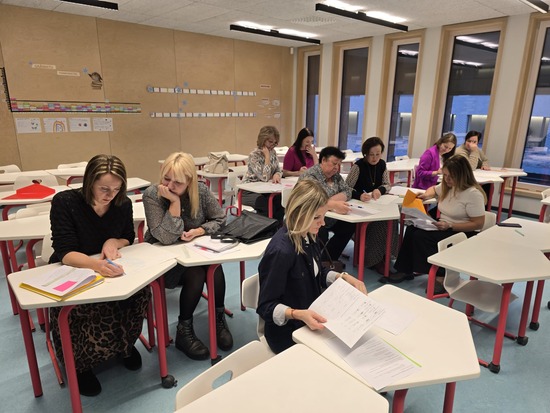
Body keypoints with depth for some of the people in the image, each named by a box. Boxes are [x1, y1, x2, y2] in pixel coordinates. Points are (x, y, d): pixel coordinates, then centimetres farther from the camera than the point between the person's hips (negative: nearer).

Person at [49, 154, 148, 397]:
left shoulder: (123, 204, -6)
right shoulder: (65, 202, -18)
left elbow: (129, 239, 9)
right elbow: (65, 253, -24)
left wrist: (114, 242, -16)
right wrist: (96, 264, -45)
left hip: (110, 272, 4)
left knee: (140, 294, -26)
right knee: (100, 313, -31)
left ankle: (125, 344, 7)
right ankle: (79, 363, 3)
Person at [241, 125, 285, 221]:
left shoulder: (273, 152, 3)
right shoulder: (253, 155, -18)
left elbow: (278, 170, 7)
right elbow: (264, 177, -26)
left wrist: (276, 175, -18)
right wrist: (267, 157, -22)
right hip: (249, 192, -6)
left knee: (281, 200, -20)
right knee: (269, 204, -31)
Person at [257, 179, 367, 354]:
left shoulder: (308, 236, -4)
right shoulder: (281, 251, -29)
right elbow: (266, 306, -22)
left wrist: (344, 277, -2)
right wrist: (298, 314, -37)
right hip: (288, 333, -7)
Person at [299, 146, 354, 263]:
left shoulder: (335, 175, 8)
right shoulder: (310, 176, -18)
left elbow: (347, 191, 2)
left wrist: (331, 200, -18)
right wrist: (334, 205, -48)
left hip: (329, 218, 8)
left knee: (349, 225, -10)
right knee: (321, 233, -33)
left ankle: (329, 259, 2)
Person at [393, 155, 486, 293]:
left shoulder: (473, 193, -18)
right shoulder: (446, 186, 4)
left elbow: (478, 224, -18)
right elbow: (433, 189, 28)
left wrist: (450, 226, -25)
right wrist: (426, 195, 4)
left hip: (463, 233, -7)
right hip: (444, 227, 8)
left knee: (421, 236, -26)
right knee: (412, 229, -17)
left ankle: (441, 277, -14)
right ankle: (405, 270, -9)